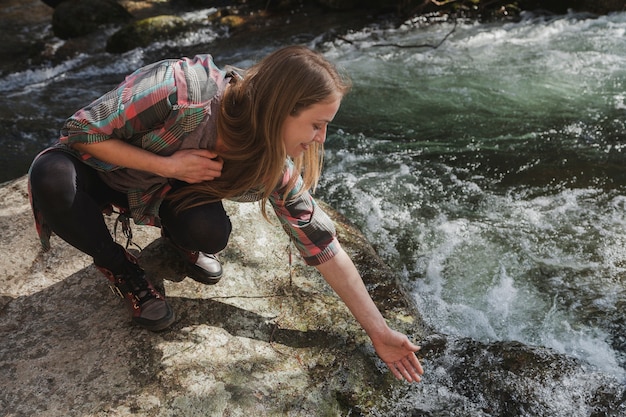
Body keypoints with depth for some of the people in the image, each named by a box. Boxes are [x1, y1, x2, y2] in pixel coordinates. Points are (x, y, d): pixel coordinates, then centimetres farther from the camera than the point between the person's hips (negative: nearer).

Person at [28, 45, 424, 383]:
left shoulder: (275, 166, -22)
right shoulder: (180, 90, -37)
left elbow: (324, 246, -16)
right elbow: (80, 130, -24)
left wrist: (379, 332, -13)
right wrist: (167, 165, -34)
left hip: (162, 197, 1)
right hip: (100, 168, -1)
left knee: (211, 233, -30)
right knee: (52, 178, -34)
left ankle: (181, 238, 9)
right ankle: (119, 267, -5)